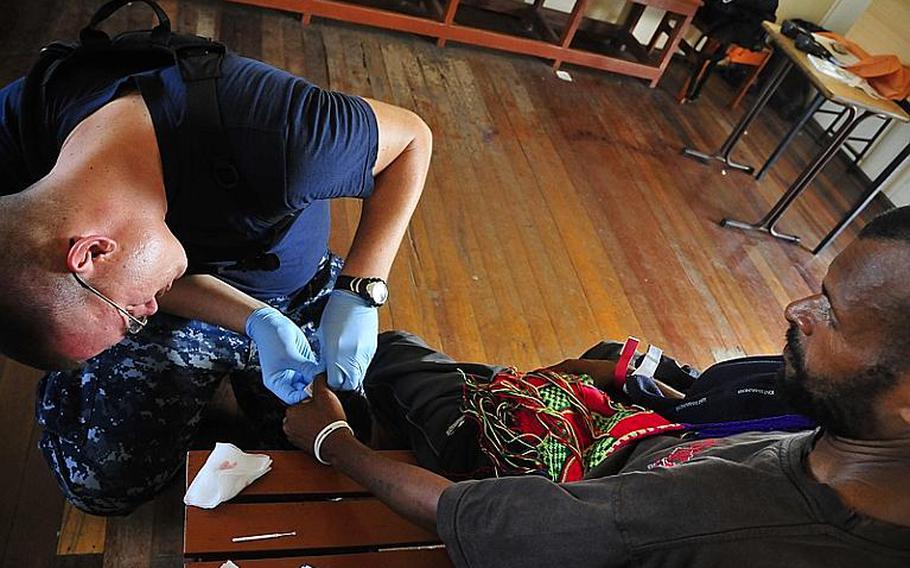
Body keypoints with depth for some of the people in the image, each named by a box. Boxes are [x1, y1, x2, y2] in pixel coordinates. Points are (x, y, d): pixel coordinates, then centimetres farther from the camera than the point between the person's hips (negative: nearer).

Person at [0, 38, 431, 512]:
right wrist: (256, 322, -31)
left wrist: (359, 292, -34)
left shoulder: (275, 135, -44)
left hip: (292, 290, -1)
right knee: (97, 481, -5)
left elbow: (412, 136, -26)